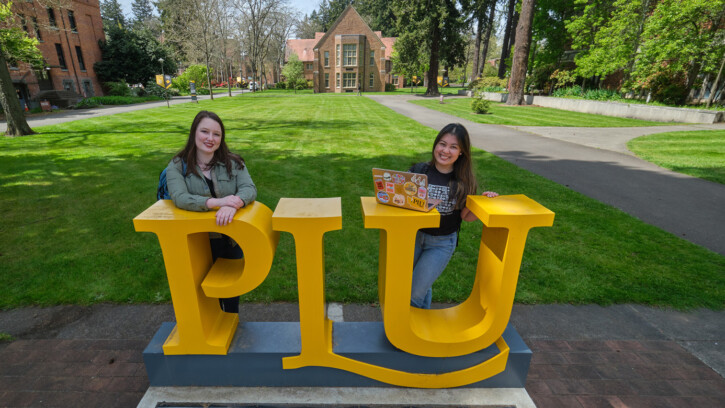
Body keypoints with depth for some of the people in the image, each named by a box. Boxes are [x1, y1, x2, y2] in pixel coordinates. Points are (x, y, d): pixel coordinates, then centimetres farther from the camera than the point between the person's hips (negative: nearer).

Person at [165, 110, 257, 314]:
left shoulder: (233, 163, -1)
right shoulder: (178, 166, -5)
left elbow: (249, 188, -16)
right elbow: (179, 198, -21)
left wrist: (233, 205, -37)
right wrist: (216, 202, -36)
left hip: (231, 240, 2)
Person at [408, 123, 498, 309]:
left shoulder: (464, 181, -5)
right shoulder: (419, 171, -7)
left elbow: (466, 216, 2)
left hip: (442, 243, -1)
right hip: (414, 236, 1)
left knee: (416, 291, -2)